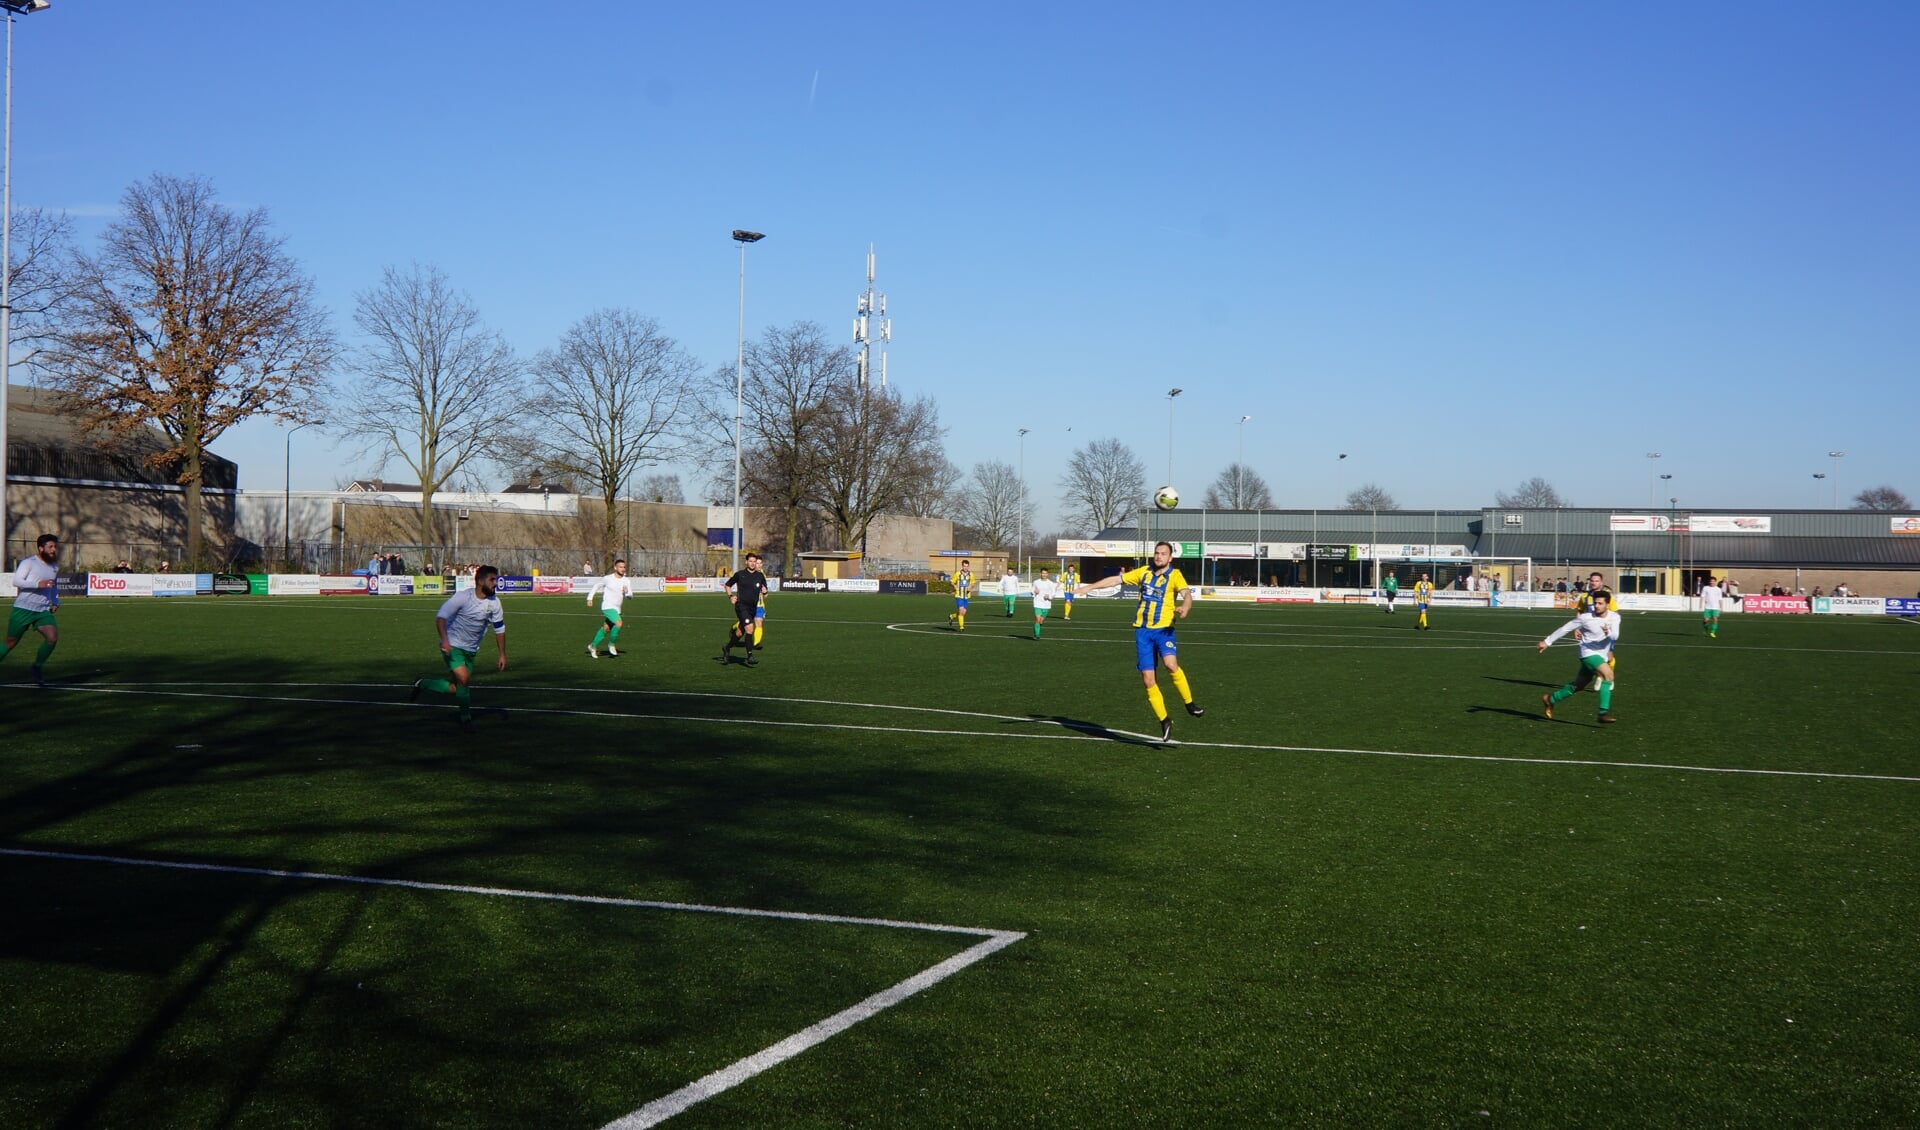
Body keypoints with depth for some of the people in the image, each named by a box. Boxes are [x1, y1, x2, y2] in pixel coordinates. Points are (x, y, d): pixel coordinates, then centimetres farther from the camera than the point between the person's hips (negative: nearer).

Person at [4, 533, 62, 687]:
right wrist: (38, 584, -27)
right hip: (22, 609, -5)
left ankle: (36, 668, 3)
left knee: (52, 637, -15)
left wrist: (55, 602, 13)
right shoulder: (29, 562, -7)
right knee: (11, 643, 5)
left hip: (43, 611, 5)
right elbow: (16, 581, -18)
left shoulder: (54, 568, 13)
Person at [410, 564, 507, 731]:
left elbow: (499, 629, 5)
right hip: (452, 646, -6)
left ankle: (422, 684, 31)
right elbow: (440, 617, -18)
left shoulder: (494, 602, -4)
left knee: (456, 689, 6)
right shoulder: (463, 597, -18)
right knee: (464, 678, -23)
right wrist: (444, 640, -32)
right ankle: (466, 718, -2)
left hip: (471, 650, 6)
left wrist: (503, 655, 3)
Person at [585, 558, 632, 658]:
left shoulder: (626, 581, 2)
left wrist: (627, 592, -22)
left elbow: (630, 595, 0)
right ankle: (611, 644, -7)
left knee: (606, 629, 14)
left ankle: (593, 646, 32)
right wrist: (590, 598, 1)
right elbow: (595, 586, 6)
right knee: (619, 623, -24)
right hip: (607, 607, -6)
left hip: (616, 608, 6)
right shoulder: (607, 579, -8)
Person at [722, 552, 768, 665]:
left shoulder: (760, 576, 7)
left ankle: (726, 649, 35)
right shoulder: (740, 574, 0)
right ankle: (750, 656, -16)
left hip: (753, 607, 4)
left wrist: (764, 592, -12)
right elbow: (728, 585, 14)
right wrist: (731, 596, -1)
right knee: (749, 629, -20)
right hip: (741, 606, -4)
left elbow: (765, 593, 11)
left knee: (740, 632, 12)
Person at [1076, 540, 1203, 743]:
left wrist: (1185, 607, -42)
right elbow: (1116, 579, 15)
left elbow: (1187, 594, -20)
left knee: (1171, 664, -30)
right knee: (1148, 679, -1)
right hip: (1142, 630, 4)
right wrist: (1089, 587, 13)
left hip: (1163, 629, -4)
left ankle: (1189, 703, -10)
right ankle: (1165, 722, 11)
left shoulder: (1174, 575, -3)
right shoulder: (1144, 572, 9)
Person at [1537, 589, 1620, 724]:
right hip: (1589, 653, -6)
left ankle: (1550, 699, 37)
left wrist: (1608, 632, -42)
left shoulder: (1614, 617, -5)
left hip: (1601, 656, 6)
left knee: (1577, 686, 17)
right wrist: (1547, 641, 1)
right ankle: (1604, 713, -31)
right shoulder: (1586, 618, -15)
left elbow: (1615, 636, -18)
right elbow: (1566, 628, -4)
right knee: (1608, 674, -28)